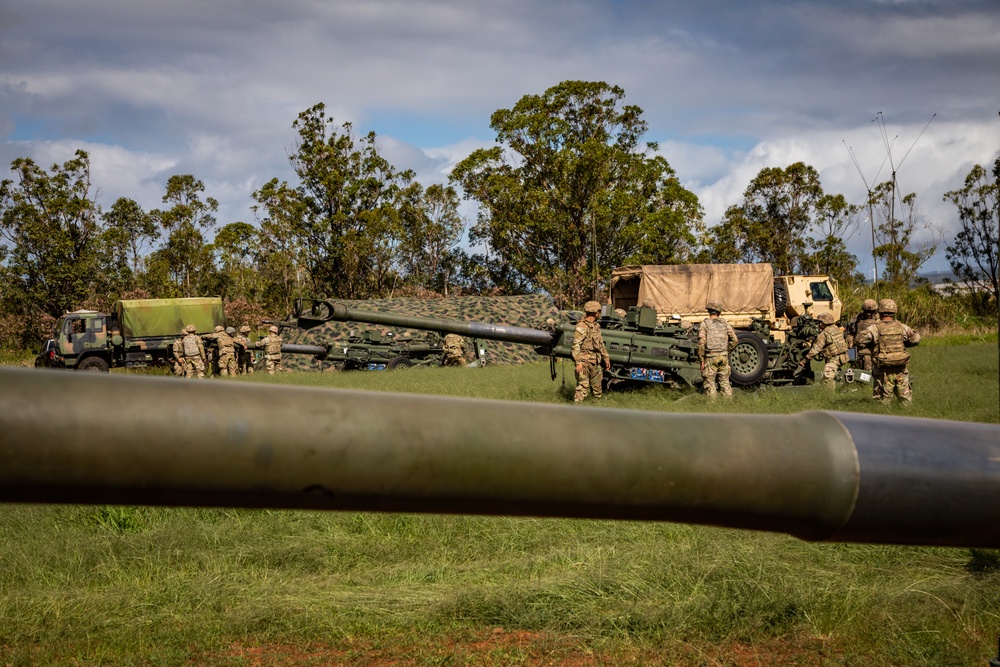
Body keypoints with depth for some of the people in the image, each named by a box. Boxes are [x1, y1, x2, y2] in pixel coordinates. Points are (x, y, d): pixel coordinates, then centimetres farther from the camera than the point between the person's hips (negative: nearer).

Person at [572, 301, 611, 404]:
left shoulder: (596, 326, 14)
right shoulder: (582, 327, -13)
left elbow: (601, 344, 25)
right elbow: (576, 346, -17)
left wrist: (606, 357, 23)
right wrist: (578, 362, -23)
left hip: (595, 362, 8)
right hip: (584, 362, -8)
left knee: (597, 386, 16)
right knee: (583, 386, -12)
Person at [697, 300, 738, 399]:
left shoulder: (705, 324, -5)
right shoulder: (725, 323, 7)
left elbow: (701, 342, -12)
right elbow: (735, 340, 4)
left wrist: (701, 359, -7)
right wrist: (726, 350, 13)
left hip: (711, 357, -3)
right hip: (724, 357, 3)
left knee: (710, 383, 3)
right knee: (725, 382, 11)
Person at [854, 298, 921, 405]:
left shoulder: (875, 328, -8)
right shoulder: (902, 327, 1)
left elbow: (859, 340, -13)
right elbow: (916, 339, 5)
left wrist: (870, 345, 5)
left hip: (884, 371, -3)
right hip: (901, 370, 3)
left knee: (883, 400, 4)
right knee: (905, 399, 11)